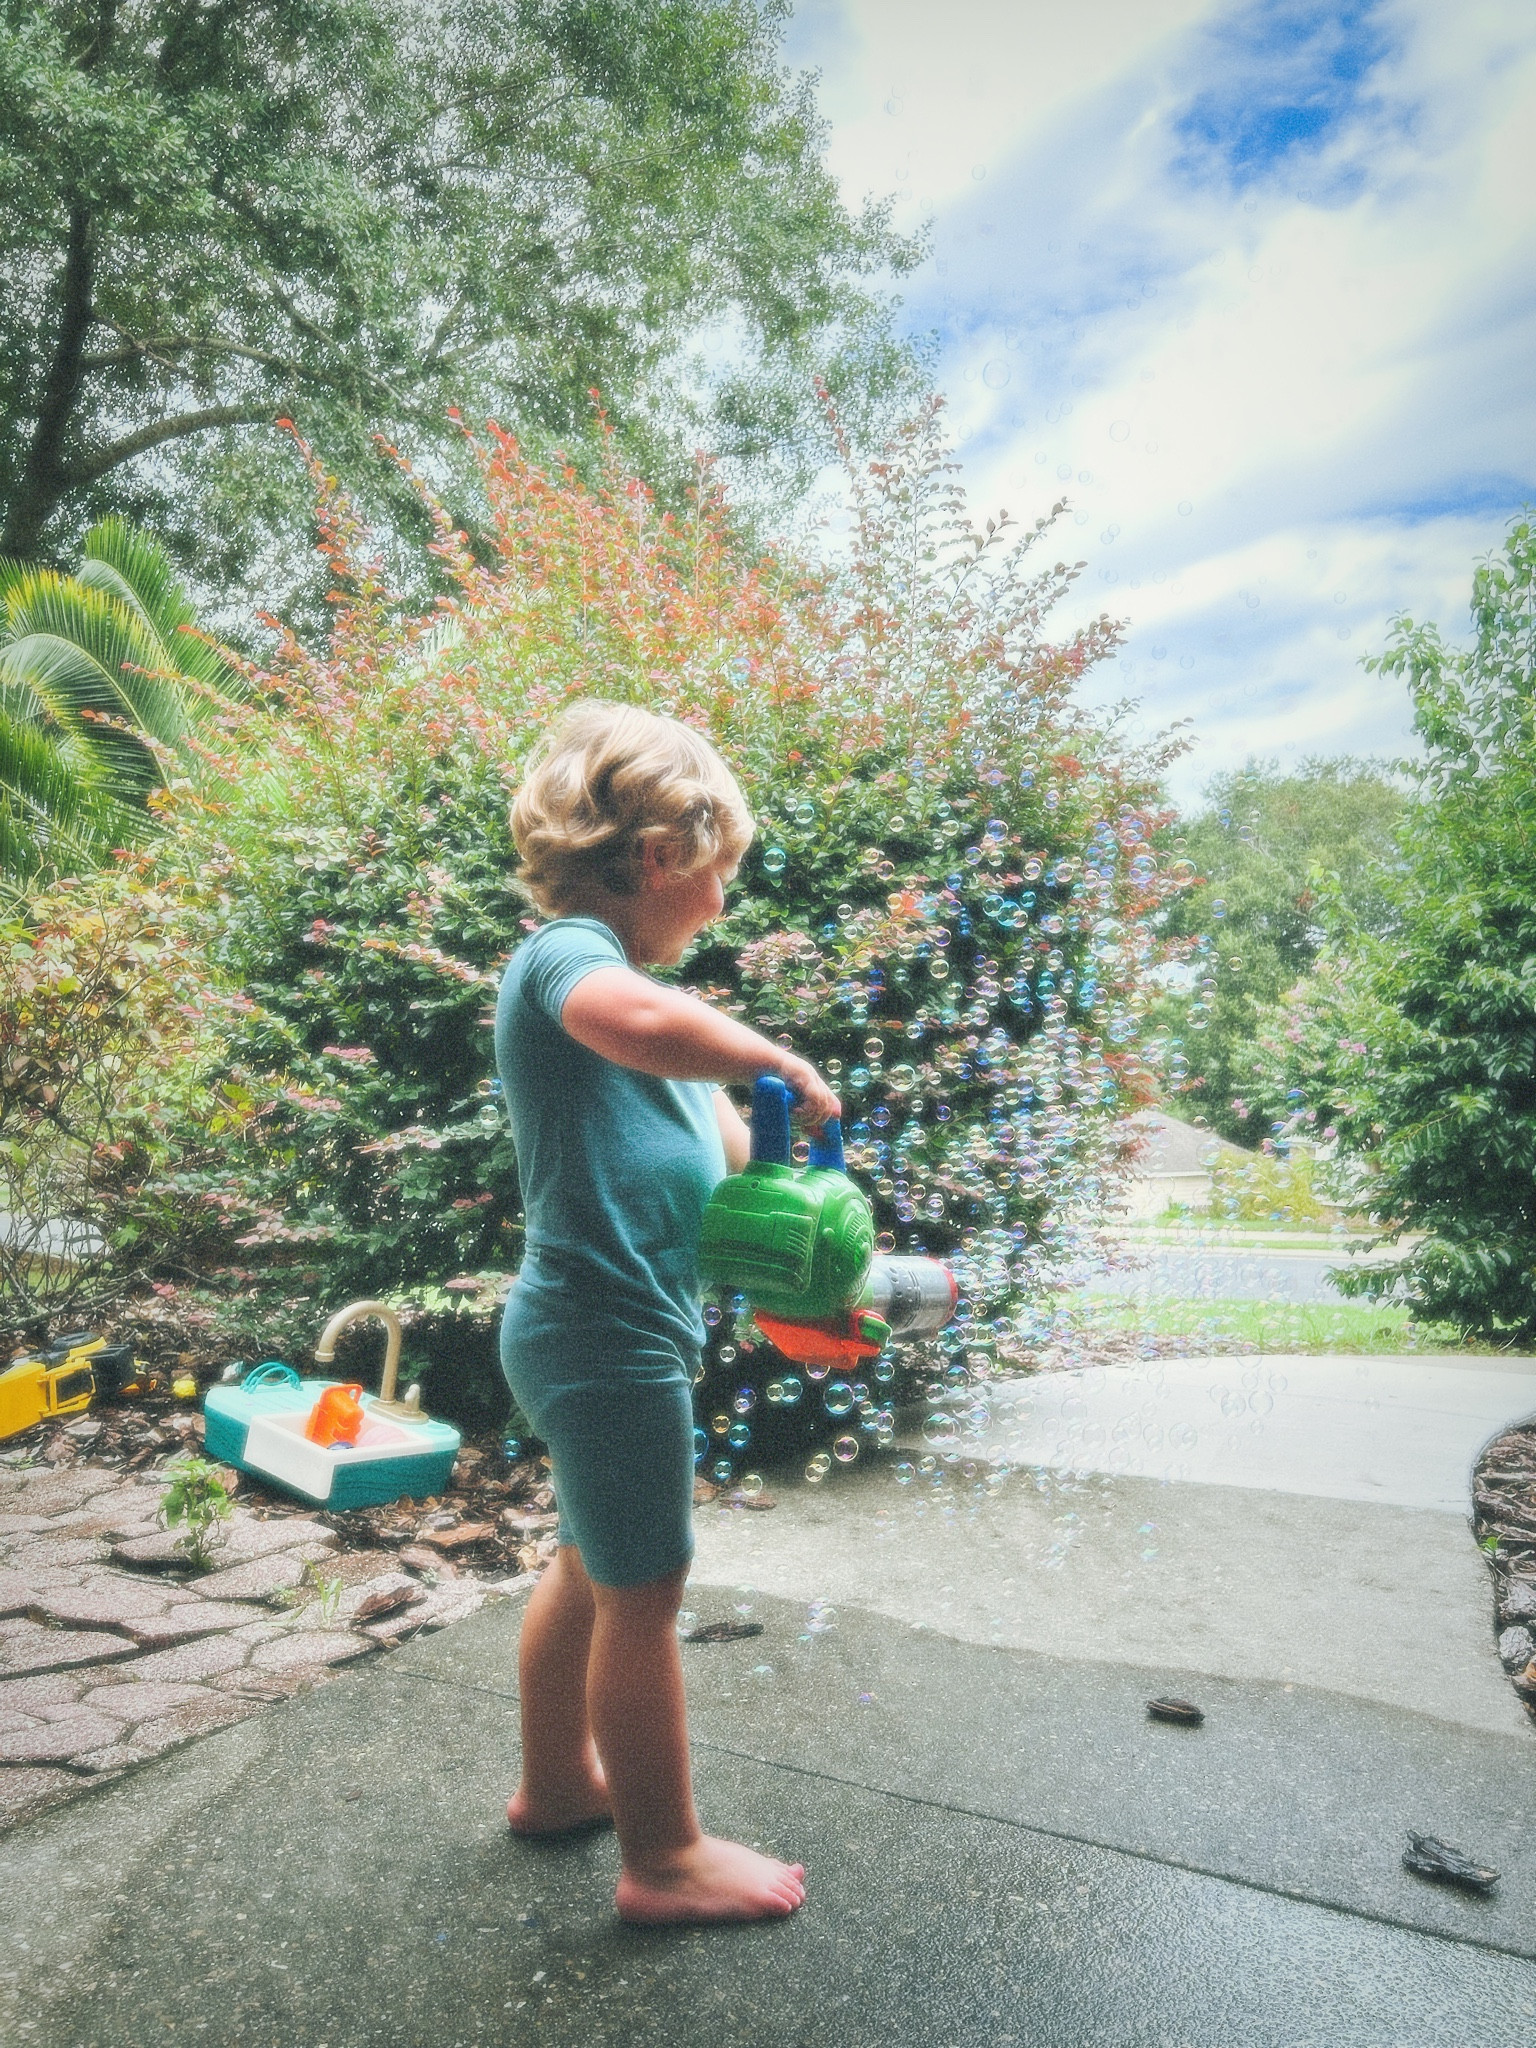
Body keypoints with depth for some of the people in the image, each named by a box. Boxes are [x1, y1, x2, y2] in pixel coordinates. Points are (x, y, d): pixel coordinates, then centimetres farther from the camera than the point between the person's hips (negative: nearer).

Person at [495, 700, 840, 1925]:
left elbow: (725, 1140, 15)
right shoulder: (568, 952, -17)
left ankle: (559, 1782, 45)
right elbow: (647, 1025, -44)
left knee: (594, 1567, 25)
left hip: (600, 1331, 10)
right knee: (645, 1596, 7)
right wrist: (780, 1062, -28)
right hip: (609, 1334, -10)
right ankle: (664, 1858, 26)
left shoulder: (614, 973, 13)